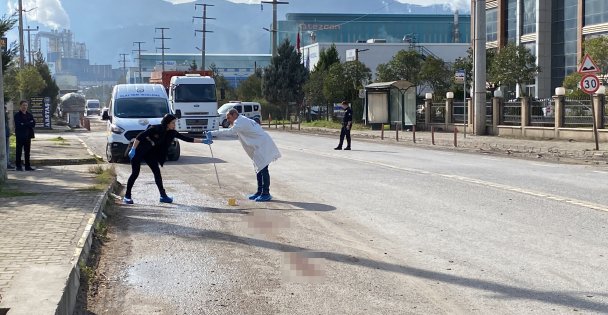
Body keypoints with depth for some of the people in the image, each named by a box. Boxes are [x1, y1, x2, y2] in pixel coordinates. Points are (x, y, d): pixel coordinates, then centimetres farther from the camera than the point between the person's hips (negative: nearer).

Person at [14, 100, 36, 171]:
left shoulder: (29, 115, 14)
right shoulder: (17, 115, -2)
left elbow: (33, 123, 3)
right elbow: (18, 125, -14)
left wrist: (24, 124, -10)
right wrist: (29, 124, -12)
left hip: (28, 136, 5)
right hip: (20, 136, -5)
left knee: (27, 151, 7)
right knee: (19, 151, -1)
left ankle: (27, 166, 11)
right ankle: (18, 166, 2)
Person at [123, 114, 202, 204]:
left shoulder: (171, 133, -6)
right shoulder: (155, 129, -25)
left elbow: (184, 138, -4)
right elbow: (140, 136, -24)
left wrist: (202, 141, -7)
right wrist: (133, 149, -29)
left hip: (150, 153, 6)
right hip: (138, 151, -6)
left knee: (157, 172, -1)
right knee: (135, 173, -7)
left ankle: (163, 195, 5)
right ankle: (127, 196, 1)